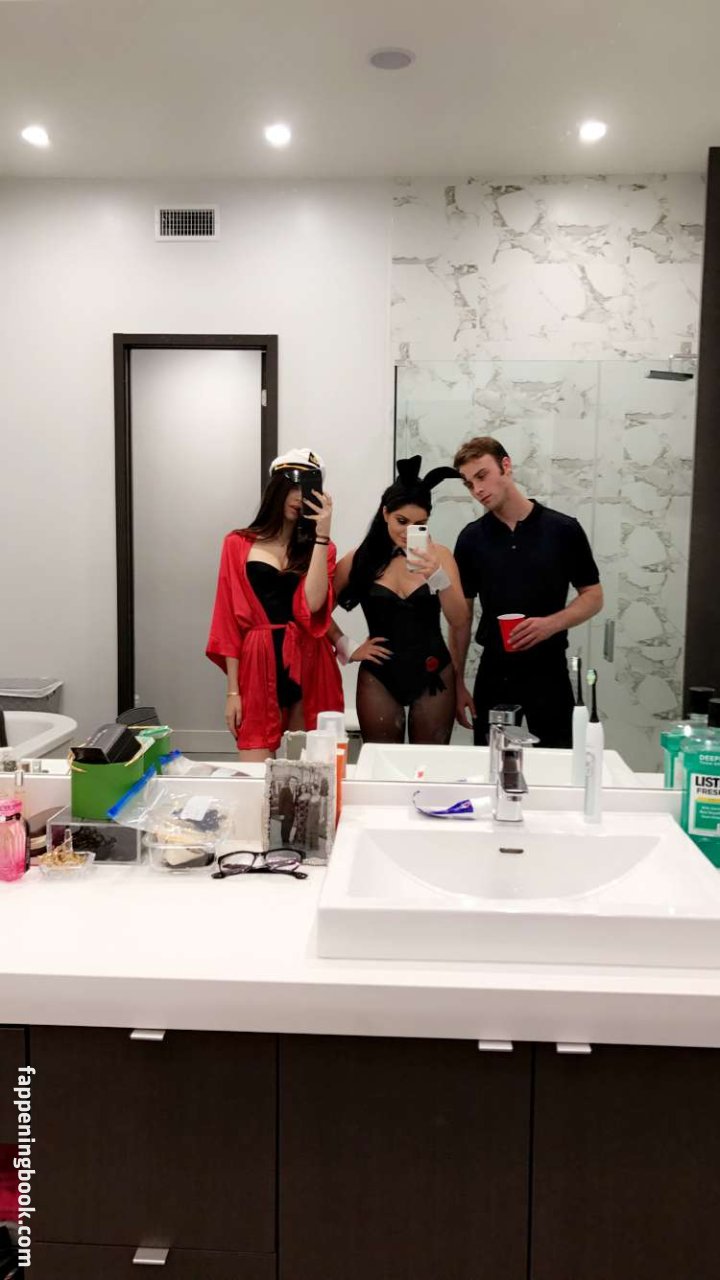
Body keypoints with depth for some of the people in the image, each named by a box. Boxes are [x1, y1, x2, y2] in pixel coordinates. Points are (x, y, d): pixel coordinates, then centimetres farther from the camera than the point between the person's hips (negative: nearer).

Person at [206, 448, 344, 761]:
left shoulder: (320, 547, 11)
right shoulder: (238, 545, 7)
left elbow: (313, 603, -9)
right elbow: (229, 620, 3)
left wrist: (322, 534, -10)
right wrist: (232, 690, -2)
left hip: (308, 667, 2)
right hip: (257, 668, -1)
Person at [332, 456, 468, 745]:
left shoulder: (438, 555, -3)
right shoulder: (360, 559, -2)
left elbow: (459, 620, -11)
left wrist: (437, 576, -25)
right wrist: (347, 649, -1)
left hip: (433, 675, 0)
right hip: (379, 678, 0)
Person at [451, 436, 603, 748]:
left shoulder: (563, 529, -3)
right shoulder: (471, 538, 3)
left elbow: (593, 597, 2)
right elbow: (461, 612, 7)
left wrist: (550, 624, -17)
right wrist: (457, 682, 3)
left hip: (548, 674, -2)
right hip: (493, 676, 2)